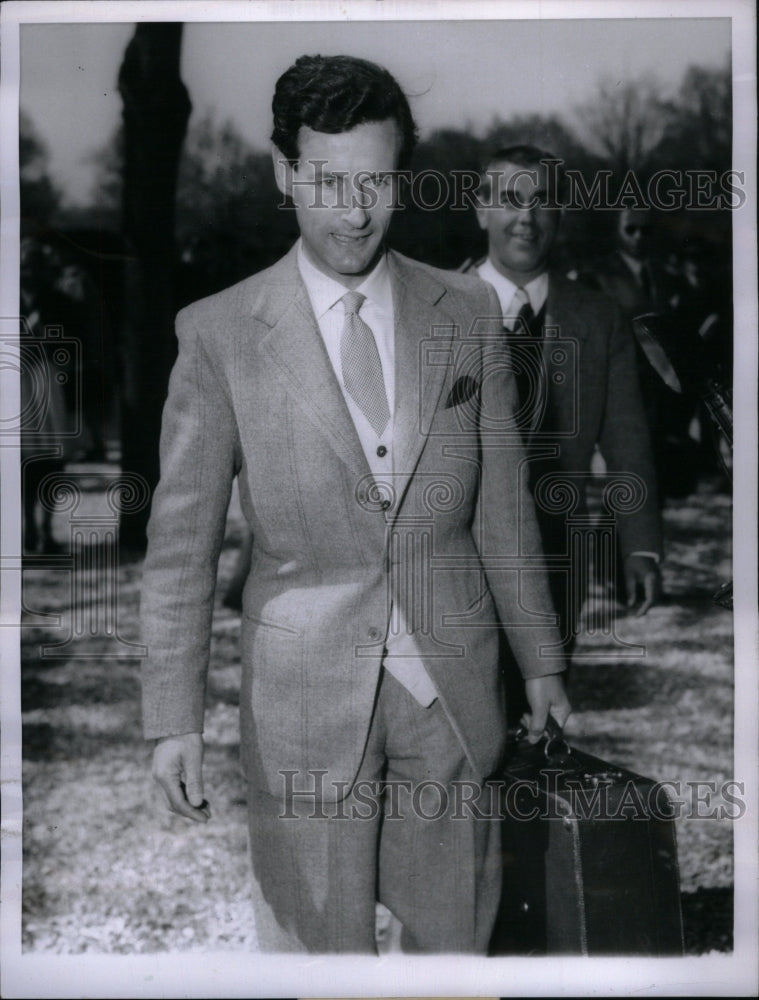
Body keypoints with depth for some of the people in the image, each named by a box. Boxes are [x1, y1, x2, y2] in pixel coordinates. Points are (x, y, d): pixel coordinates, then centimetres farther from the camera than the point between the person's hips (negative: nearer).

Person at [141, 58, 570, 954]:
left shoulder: (468, 315, 1)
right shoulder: (219, 333, -6)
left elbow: (502, 509, 7)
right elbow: (181, 539, -4)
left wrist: (540, 661, 11)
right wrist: (174, 717, -5)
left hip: (452, 678, 2)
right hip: (303, 687, -2)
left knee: (456, 927, 15)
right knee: (316, 934, 10)